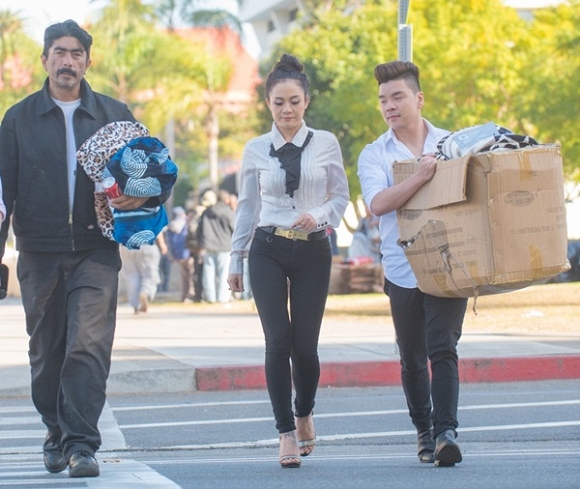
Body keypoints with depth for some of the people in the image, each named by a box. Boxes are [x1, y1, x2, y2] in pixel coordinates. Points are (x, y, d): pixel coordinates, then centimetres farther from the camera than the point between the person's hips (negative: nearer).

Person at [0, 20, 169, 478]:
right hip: (39, 251, 1)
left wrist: (146, 194, -10)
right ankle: (57, 435, 24)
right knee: (46, 351, 8)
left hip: (96, 250, -1)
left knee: (89, 347, -13)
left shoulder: (115, 115, 9)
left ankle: (81, 444, -14)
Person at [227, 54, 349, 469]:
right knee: (278, 341, -10)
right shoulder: (256, 150, 5)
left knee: (305, 345, -1)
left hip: (313, 251, 0)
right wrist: (236, 259, 14)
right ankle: (286, 431, -1)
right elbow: (247, 206, 12)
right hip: (268, 250, 0)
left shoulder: (326, 144, 2)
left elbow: (341, 196, 8)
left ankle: (304, 414, 28)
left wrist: (320, 215, -12)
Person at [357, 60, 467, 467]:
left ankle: (446, 431, -18)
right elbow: (378, 204, -15)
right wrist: (421, 177, -27)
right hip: (403, 270, 1)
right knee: (412, 360, 8)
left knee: (443, 349, -13)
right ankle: (424, 431, 25)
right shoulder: (374, 155, 3)